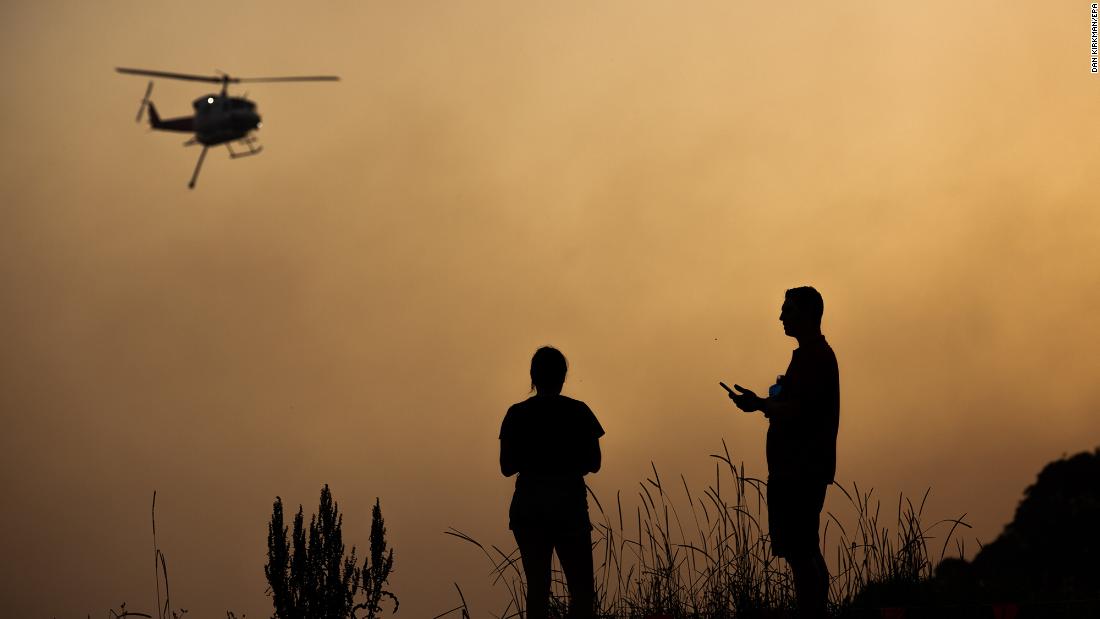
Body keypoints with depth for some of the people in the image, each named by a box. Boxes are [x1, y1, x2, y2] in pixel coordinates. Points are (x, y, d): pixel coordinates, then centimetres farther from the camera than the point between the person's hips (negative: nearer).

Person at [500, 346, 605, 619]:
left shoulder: (517, 414, 0)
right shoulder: (578, 412, -3)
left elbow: (507, 468, 0)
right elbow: (593, 463, 0)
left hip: (528, 507, 2)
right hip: (569, 506, -2)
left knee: (538, 587, 6)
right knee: (582, 588, 2)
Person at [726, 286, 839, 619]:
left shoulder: (810, 356, -14)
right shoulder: (820, 354, 20)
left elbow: (794, 412, -23)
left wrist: (760, 404, -8)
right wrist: (765, 403, 11)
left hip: (797, 470, -11)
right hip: (808, 467, 11)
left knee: (799, 554, -12)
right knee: (807, 552, 15)